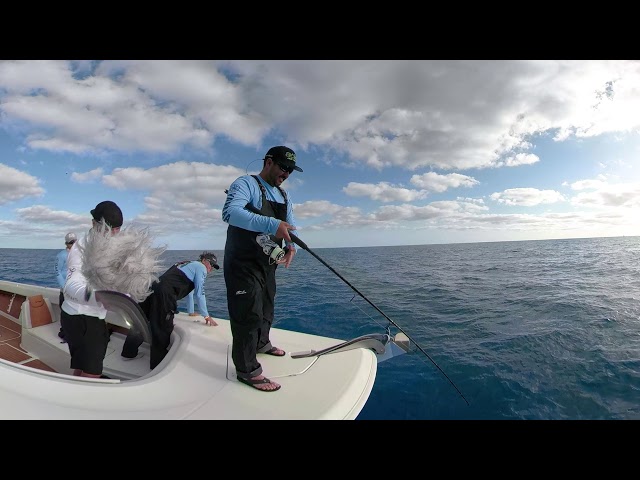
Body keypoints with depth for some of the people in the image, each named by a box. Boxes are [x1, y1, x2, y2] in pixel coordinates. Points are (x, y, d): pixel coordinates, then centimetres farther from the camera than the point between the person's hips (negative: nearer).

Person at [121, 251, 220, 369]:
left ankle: (129, 353, 35)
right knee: (162, 329, -1)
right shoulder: (200, 267, 4)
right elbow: (199, 293, -1)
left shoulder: (187, 264, 30)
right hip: (164, 293, -9)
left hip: (153, 287, 9)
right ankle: (158, 364, 8)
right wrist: (206, 316, 7)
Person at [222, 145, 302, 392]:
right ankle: (247, 370, 6)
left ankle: (261, 343, 45)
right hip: (243, 263, -8)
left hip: (267, 263, 9)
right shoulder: (246, 183, -13)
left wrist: (291, 245, -16)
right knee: (249, 313, -7)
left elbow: (290, 224, 8)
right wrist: (272, 224, -43)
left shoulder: (283, 195, 13)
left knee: (266, 308, 22)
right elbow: (230, 212, -31)